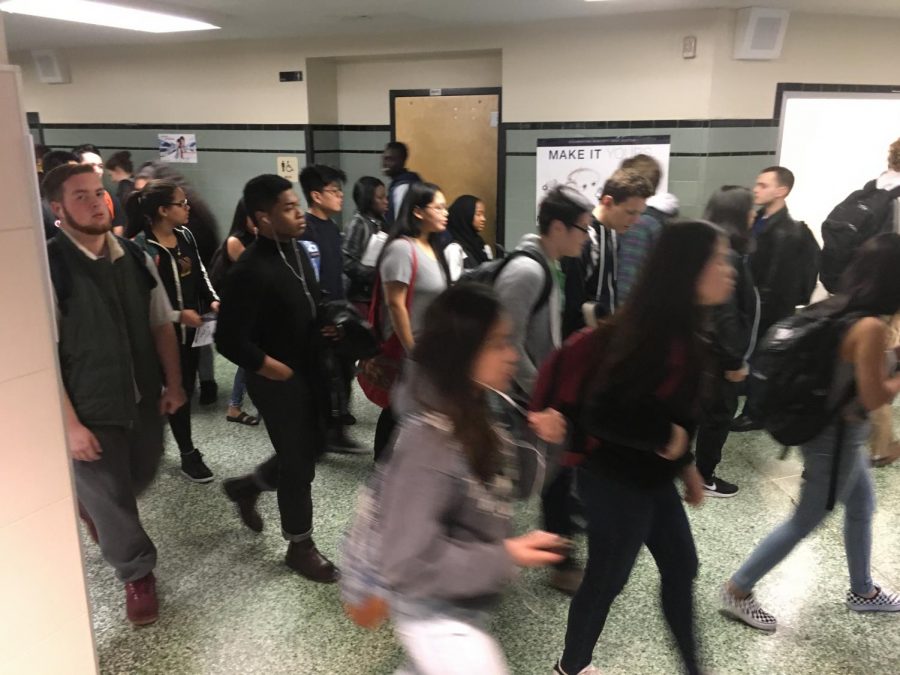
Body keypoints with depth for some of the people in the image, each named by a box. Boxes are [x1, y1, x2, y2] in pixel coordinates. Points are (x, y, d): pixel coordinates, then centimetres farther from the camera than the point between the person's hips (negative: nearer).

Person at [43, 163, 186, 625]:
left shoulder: (134, 258, -1)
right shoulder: (49, 267, -17)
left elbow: (161, 325, 7)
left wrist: (173, 383, 2)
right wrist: (70, 424, -17)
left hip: (144, 397, 5)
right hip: (91, 409, -5)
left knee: (139, 478, 21)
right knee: (109, 495, 10)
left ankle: (92, 504, 56)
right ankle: (137, 576, 34)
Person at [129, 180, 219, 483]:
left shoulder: (185, 235, 4)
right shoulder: (142, 247, -18)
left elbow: (200, 273, 13)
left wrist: (213, 300, -2)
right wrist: (177, 315, -21)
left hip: (192, 327, 7)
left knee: (186, 388, 15)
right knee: (177, 391, 3)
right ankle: (189, 454, 16)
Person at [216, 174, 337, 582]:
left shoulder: (296, 250, 2)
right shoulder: (250, 271, -24)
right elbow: (230, 342, -24)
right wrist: (283, 372, -17)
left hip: (309, 370, 8)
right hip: (278, 380, -8)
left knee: (312, 447, 20)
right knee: (298, 462, 5)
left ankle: (247, 487, 44)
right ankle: (300, 548, 26)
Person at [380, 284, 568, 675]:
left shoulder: (475, 416, -6)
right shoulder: (428, 442, -32)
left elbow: (511, 488, 5)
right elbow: (409, 560, -29)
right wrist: (504, 557, -26)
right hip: (435, 614, -8)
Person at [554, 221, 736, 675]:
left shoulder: (680, 328, 2)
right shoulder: (650, 334, -28)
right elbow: (601, 414, -31)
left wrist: (685, 463, 17)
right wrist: (665, 440, -20)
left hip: (651, 478, 9)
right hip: (616, 482, -9)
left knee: (681, 567, 22)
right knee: (606, 580, 11)